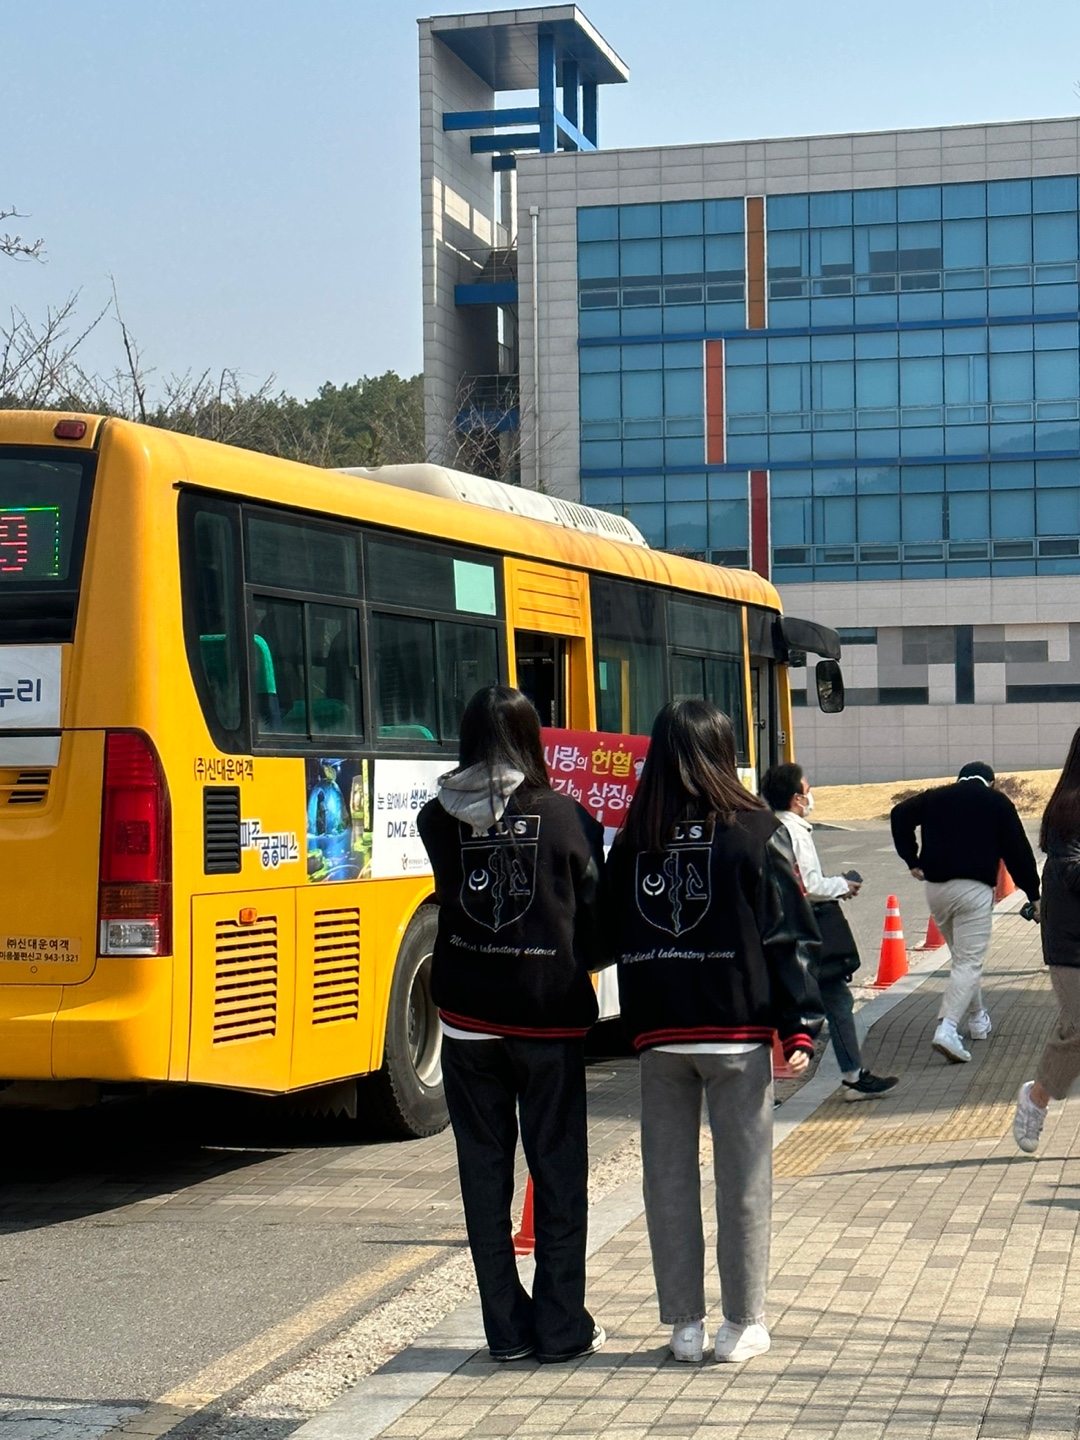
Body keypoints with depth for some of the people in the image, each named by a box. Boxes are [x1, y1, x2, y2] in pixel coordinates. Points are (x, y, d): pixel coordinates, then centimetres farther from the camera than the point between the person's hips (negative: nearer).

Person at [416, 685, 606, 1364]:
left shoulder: (439, 820, -2)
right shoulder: (567, 818, -7)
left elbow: (451, 893, 7)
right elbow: (595, 922, -2)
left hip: (467, 1016, 2)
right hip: (549, 1015, -2)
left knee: (484, 1172, 10)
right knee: (559, 1171, 8)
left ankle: (507, 1327, 14)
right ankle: (562, 1327, 12)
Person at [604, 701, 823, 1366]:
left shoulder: (633, 841, 3)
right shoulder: (755, 832, -5)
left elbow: (612, 937, 9)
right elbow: (787, 937, -7)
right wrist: (801, 1026, -5)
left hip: (659, 1034, 3)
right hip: (737, 1030, -2)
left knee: (669, 1176, 9)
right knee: (744, 1177, 6)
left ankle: (685, 1324, 15)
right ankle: (742, 1325, 11)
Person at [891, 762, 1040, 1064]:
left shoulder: (935, 797, 17)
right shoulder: (997, 803, 8)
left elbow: (900, 814, 6)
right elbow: (1017, 851, 3)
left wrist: (912, 860, 9)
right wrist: (1033, 894, 8)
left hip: (936, 888, 4)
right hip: (974, 889, -4)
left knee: (963, 956, 23)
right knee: (969, 962, -6)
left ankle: (978, 1019, 34)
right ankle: (947, 1029, -22)